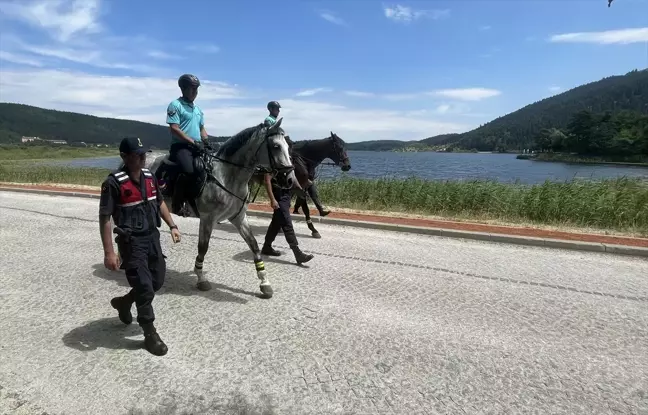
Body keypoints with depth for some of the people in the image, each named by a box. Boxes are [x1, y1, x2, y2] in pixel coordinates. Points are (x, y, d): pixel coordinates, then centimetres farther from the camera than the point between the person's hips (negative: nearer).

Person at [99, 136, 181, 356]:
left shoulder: (149, 176, 3)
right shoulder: (114, 182, -17)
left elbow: (159, 202, 17)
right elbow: (104, 218, -16)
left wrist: (172, 226, 11)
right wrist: (109, 252, -19)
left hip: (152, 236, 7)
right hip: (131, 241, -7)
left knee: (158, 281, 16)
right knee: (145, 287, -2)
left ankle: (124, 302, 43)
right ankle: (150, 334, 16)